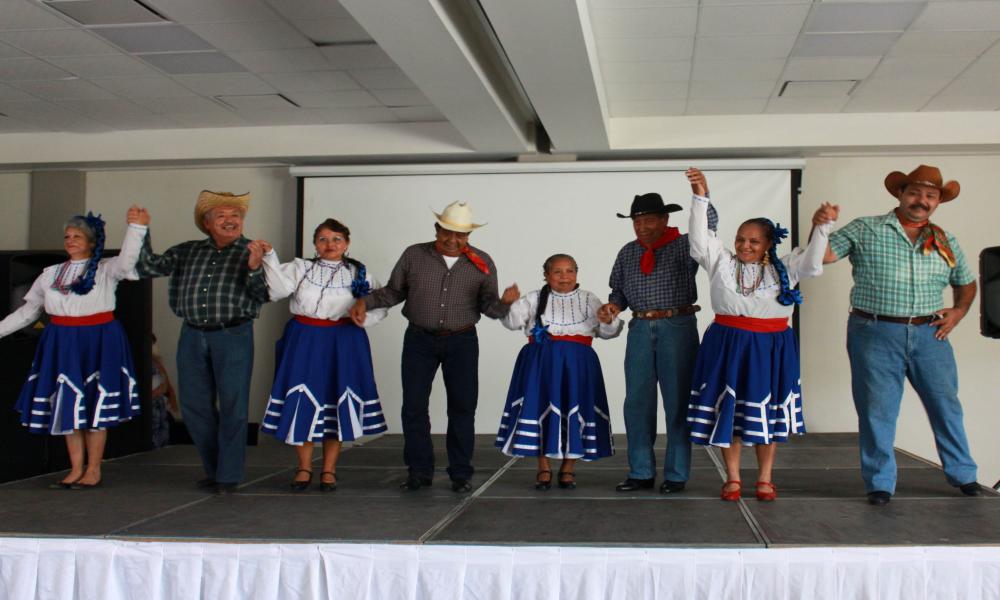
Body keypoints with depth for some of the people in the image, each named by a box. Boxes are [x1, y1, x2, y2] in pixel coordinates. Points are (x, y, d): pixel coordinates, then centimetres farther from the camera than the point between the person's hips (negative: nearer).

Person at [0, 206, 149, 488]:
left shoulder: (105, 269, -2)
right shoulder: (50, 274, 10)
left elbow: (126, 261, -24)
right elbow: (27, 312, 14)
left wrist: (136, 227, -38)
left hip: (98, 342, -4)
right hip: (62, 343, 4)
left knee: (95, 405, 1)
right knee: (67, 406, 6)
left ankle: (93, 470, 10)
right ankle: (76, 468, 16)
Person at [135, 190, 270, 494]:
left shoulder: (252, 253, 3)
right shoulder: (187, 252, 13)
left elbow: (262, 296, -7)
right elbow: (148, 267, 8)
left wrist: (254, 269, -25)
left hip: (233, 336, -4)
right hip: (192, 336, 4)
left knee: (233, 407, -2)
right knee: (195, 406, 9)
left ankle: (228, 476, 7)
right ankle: (213, 469, 24)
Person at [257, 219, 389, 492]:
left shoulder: (358, 273, 6)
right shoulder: (301, 268, 6)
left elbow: (380, 307, 2)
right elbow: (279, 289, -11)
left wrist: (363, 316, -17)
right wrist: (270, 257, -22)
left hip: (343, 343, 0)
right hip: (304, 340, 0)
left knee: (336, 402, 3)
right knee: (302, 401, 1)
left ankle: (329, 470, 15)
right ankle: (304, 468, 15)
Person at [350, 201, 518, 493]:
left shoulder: (482, 263, 0)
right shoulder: (414, 255, 0)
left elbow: (488, 306, 2)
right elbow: (394, 291, 8)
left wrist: (504, 301, -19)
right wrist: (365, 301, -6)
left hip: (462, 341, 0)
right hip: (419, 339, 0)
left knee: (462, 408, 3)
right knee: (413, 406, 1)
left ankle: (460, 474, 15)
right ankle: (419, 471, 14)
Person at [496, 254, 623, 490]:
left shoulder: (588, 299, 11)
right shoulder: (535, 299, 8)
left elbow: (606, 332, 9)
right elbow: (513, 321, -1)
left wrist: (608, 321, -14)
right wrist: (508, 304, -20)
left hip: (577, 364, 1)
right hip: (541, 363, -1)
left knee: (574, 408, 0)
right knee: (540, 406, -2)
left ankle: (568, 468, 15)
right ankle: (543, 469, 11)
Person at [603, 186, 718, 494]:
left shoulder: (684, 245, 0)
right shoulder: (627, 252, 12)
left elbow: (708, 225, -16)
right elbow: (618, 288, 18)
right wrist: (615, 304, -3)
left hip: (677, 327, -4)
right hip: (640, 329, 4)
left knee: (678, 402, 2)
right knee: (637, 402, 5)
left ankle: (676, 475, 10)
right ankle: (641, 472, 14)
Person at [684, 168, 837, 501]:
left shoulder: (783, 267, 4)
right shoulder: (722, 262, 3)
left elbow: (813, 264, -8)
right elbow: (699, 240, -6)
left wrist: (822, 228, -18)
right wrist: (700, 199, -14)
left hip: (771, 347, 0)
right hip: (728, 344, 0)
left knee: (767, 412, 8)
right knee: (727, 410, 4)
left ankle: (765, 479, 20)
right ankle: (732, 479, 16)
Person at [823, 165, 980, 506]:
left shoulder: (945, 242, 13)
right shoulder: (865, 230, 1)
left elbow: (966, 283, 26)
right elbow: (822, 256, -5)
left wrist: (959, 311, 9)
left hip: (929, 335, 3)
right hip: (876, 334, -3)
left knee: (946, 405, 11)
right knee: (877, 410, 2)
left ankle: (963, 475, 28)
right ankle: (880, 483, 14)